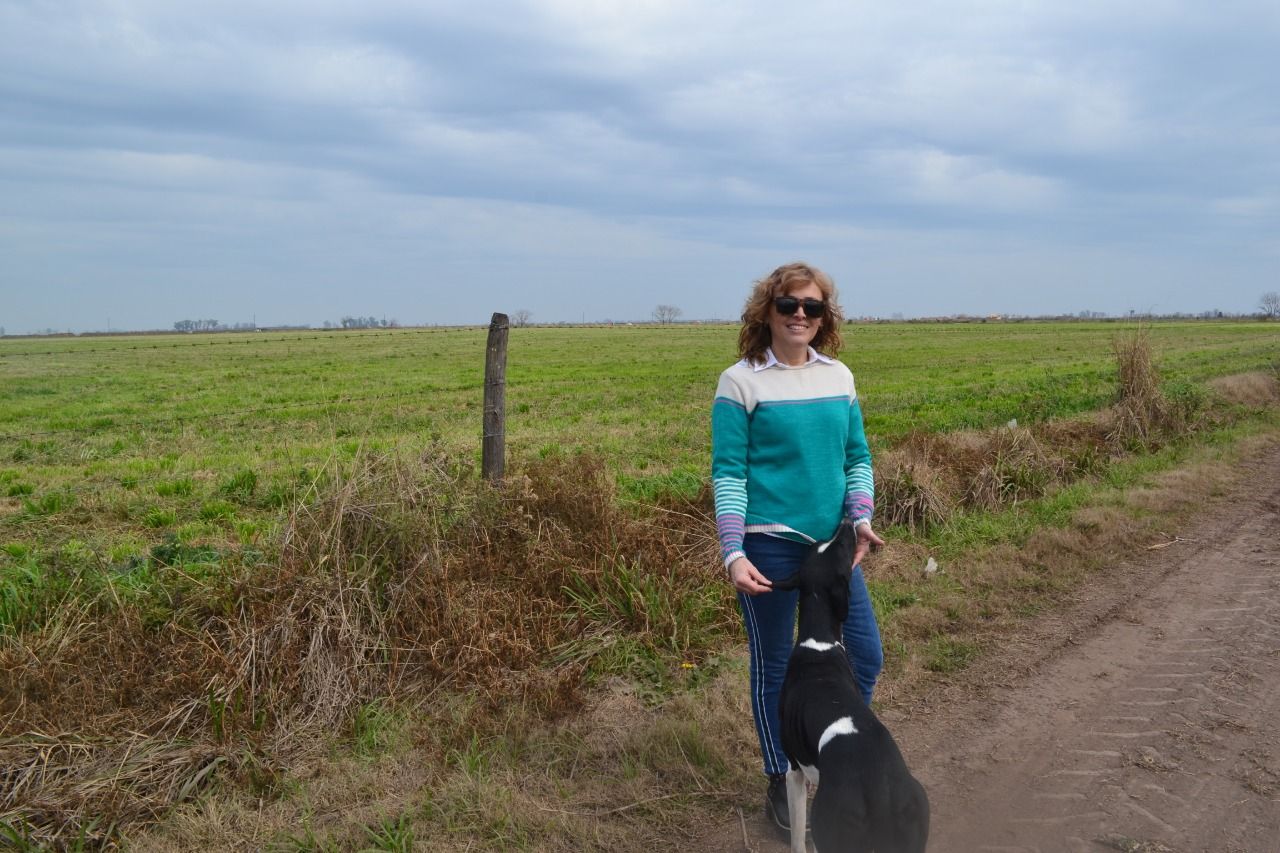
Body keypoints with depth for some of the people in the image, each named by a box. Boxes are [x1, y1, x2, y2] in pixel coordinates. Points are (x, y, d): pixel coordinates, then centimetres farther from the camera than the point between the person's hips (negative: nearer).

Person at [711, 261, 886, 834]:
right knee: (773, 667, 8)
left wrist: (861, 519, -4)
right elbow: (728, 473, -10)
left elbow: (857, 457, 11)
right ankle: (780, 783, 28)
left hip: (832, 541, 5)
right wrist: (733, 553, -17)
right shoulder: (741, 382, -8)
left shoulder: (838, 376, 7)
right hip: (769, 545, -5)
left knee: (866, 654, 11)